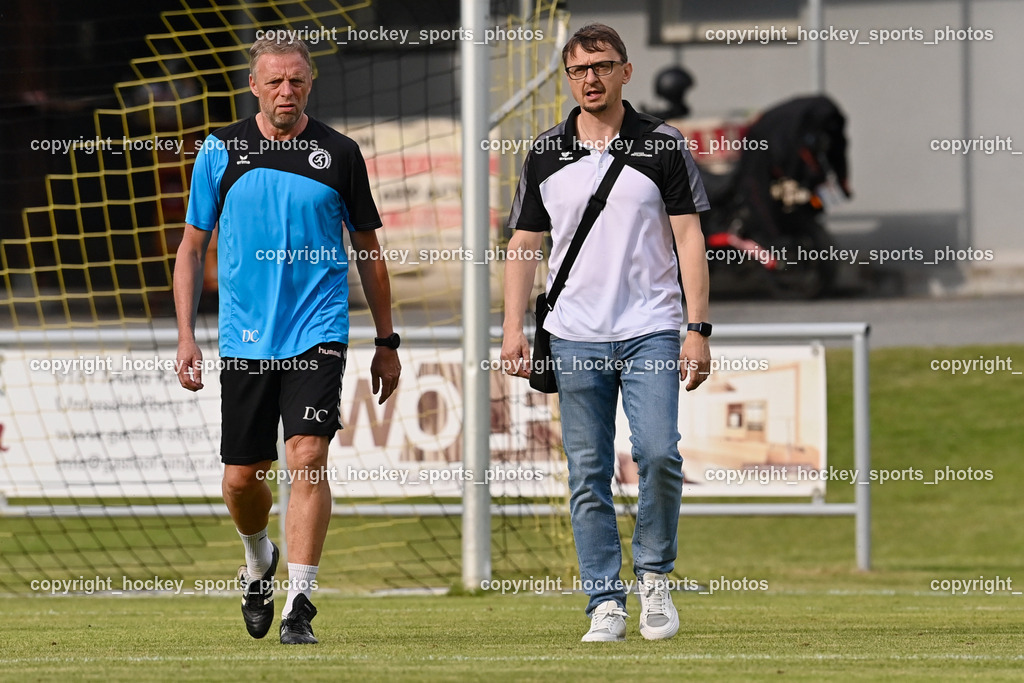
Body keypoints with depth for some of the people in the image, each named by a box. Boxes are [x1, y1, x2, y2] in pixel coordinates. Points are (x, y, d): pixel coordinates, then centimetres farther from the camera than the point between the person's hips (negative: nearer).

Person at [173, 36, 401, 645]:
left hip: (317, 333, -2)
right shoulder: (220, 152, 3)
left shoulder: (340, 154, 3)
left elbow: (369, 251, 11)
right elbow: (193, 247, 9)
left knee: (308, 456, -17)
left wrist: (387, 342, 11)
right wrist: (186, 336, 1)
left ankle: (299, 606, -18)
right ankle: (259, 562, 38)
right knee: (243, 477, 6)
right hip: (245, 338, 2)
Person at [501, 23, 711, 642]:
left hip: (652, 331, -2)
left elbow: (689, 238, 1)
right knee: (588, 475, 0)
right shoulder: (545, 155, 9)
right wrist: (514, 329, 4)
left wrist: (698, 328, -6)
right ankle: (605, 603, 4)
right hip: (575, 336, 2)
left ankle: (656, 575, 4)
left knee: (659, 453, -17)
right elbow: (524, 244, 13)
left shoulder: (664, 146, 3)